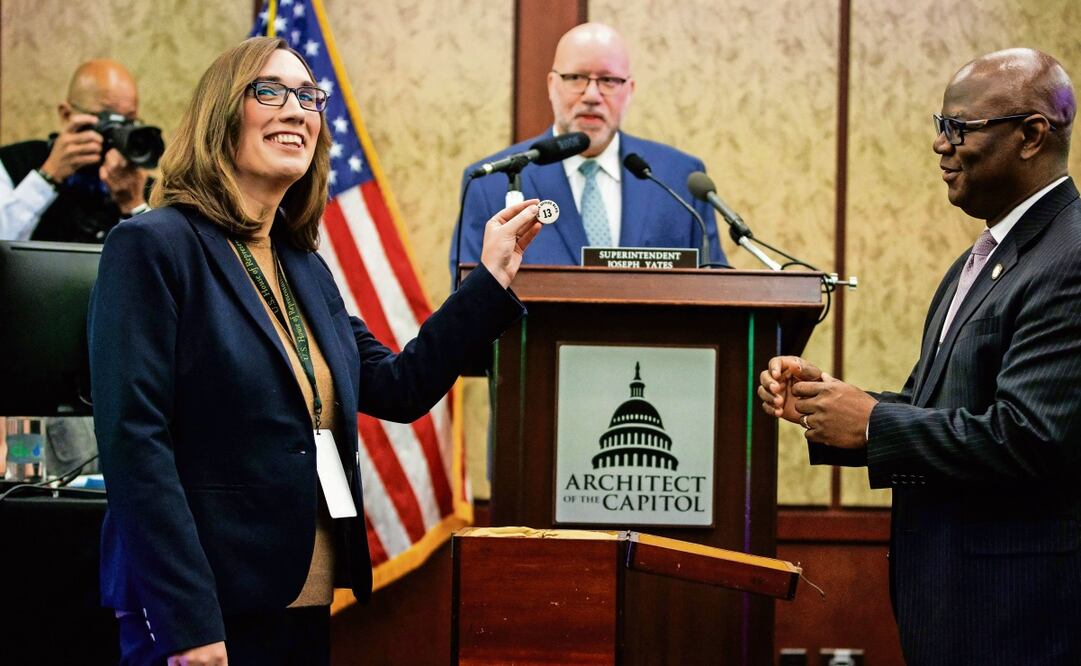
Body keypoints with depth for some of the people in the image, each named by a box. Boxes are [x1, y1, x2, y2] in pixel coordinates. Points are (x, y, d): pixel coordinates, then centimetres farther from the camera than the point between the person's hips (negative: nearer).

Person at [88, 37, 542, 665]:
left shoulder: (306, 268, 14)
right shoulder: (154, 246, -9)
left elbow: (399, 388, 15)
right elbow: (133, 445, -16)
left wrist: (492, 277, 9)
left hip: (306, 606, 8)